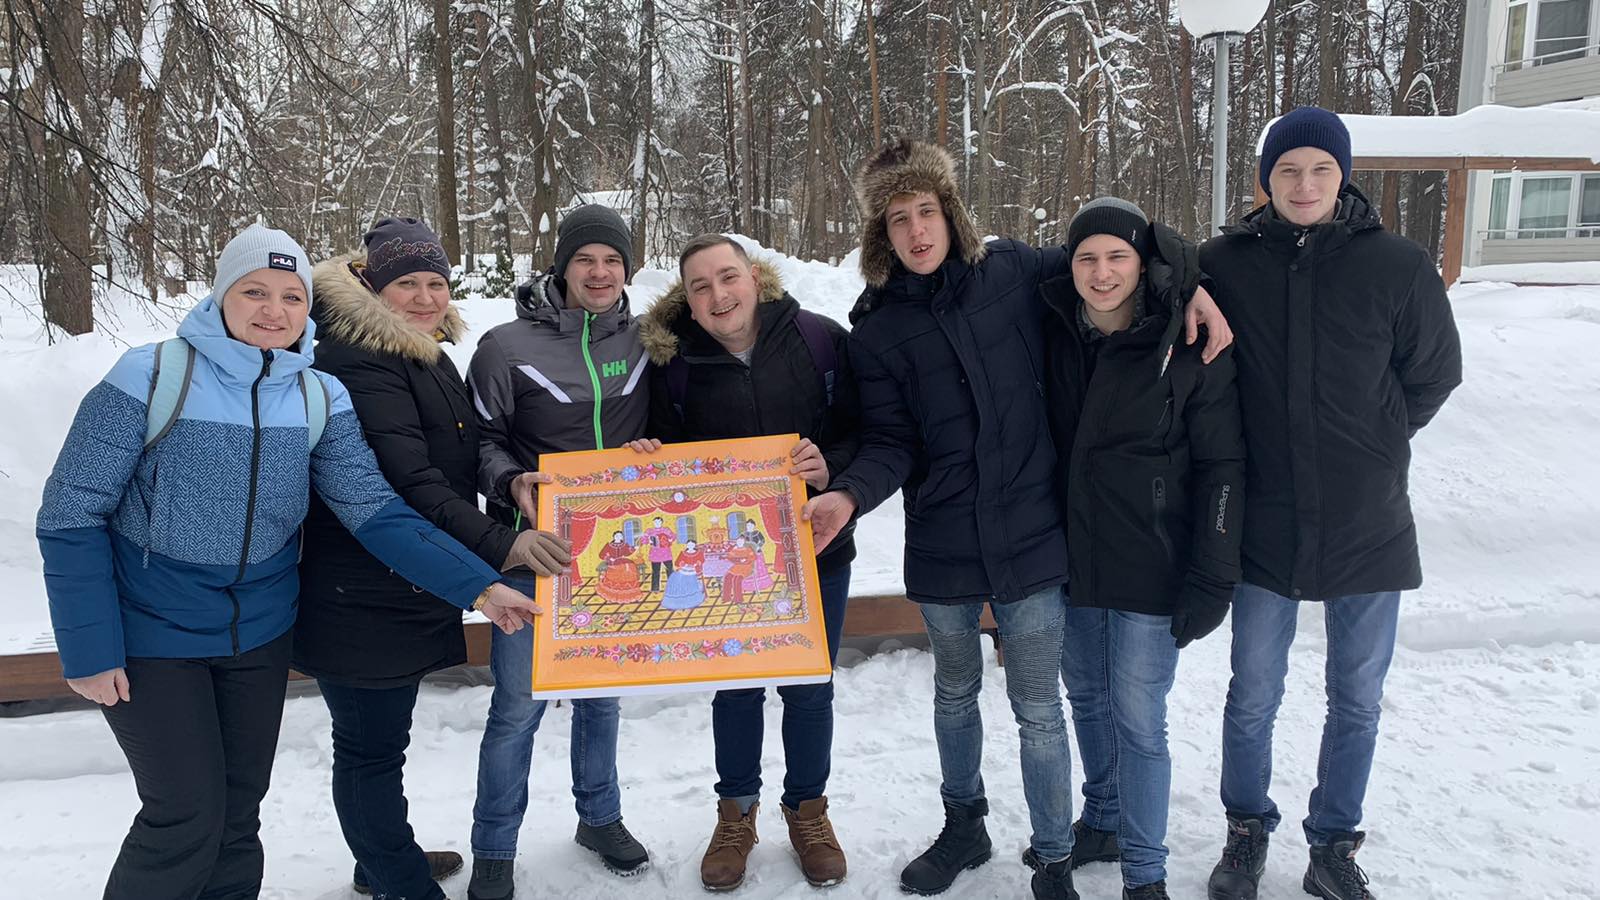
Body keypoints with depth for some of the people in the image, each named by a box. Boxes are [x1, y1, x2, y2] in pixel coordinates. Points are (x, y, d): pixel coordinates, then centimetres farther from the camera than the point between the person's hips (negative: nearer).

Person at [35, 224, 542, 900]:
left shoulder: (320, 398, -4)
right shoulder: (152, 376, -16)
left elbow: (375, 511, -11)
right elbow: (71, 515, -12)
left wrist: (477, 586, -22)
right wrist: (88, 649, -15)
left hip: (260, 635, 4)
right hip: (151, 636, -4)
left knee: (239, 812, 16)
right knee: (186, 818, -3)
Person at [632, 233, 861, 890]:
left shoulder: (821, 340, -9)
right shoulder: (674, 361, -5)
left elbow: (868, 432, -4)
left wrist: (831, 467, -22)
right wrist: (651, 462, -16)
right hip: (724, 556, 1)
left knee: (810, 689, 13)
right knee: (736, 685, 14)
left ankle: (807, 810, 37)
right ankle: (736, 812, 37)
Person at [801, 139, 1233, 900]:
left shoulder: (1013, 271, -3)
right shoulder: (877, 330, -3)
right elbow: (891, 443, -7)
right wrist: (849, 495, -26)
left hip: (1030, 539, -1)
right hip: (942, 548, 2)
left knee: (1038, 712, 6)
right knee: (955, 694, 21)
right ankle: (964, 827, 45)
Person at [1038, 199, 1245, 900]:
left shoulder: (1192, 347, -12)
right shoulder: (1057, 335, -1)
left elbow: (1222, 468, -10)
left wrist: (1211, 581, -12)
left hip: (1150, 571, -5)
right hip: (1072, 559, 5)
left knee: (1138, 720, 1)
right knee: (1085, 697, 18)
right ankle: (1102, 822, 40)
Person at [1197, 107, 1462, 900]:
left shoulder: (1398, 266, -6)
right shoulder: (1225, 262, -6)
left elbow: (1432, 376, 5)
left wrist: (1370, 445, 4)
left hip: (1368, 526, 1)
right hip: (1265, 524, 0)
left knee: (1357, 702, 13)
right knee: (1252, 699, 11)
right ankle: (1246, 834, 34)